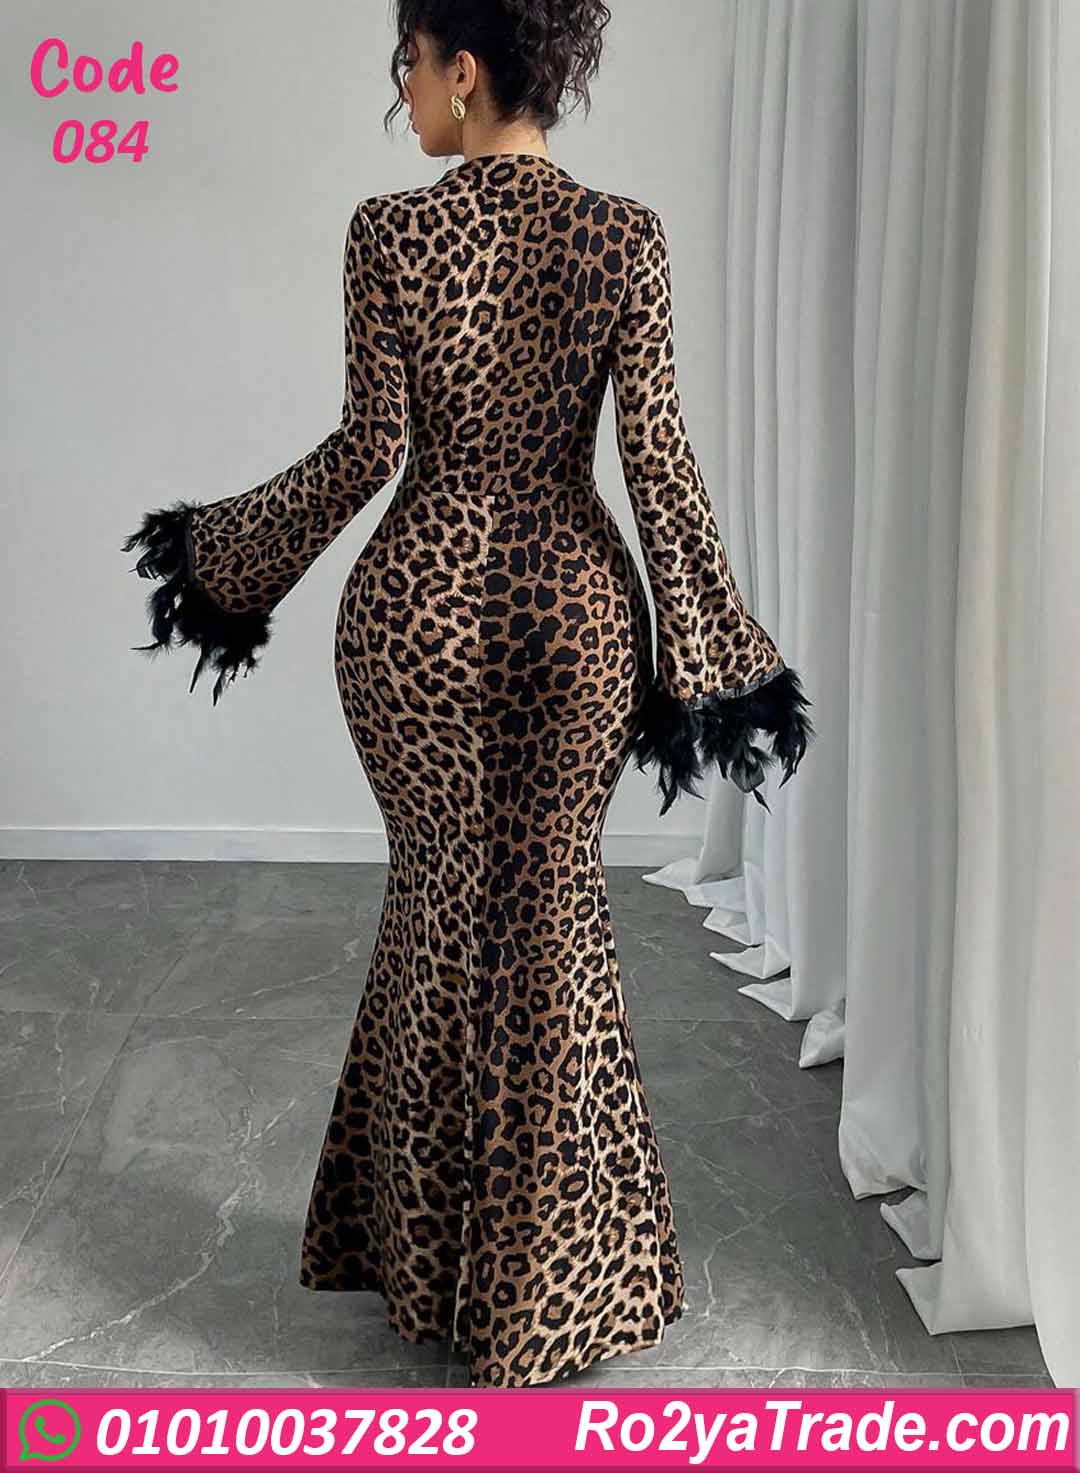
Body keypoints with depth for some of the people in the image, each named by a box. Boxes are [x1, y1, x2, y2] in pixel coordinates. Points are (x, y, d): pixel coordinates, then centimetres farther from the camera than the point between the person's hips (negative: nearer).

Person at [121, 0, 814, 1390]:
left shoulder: (390, 231, -5)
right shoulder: (625, 235, -1)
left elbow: (369, 448, -8)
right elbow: (656, 452, -5)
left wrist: (225, 554, 7)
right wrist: (707, 646, 0)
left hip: (422, 598, -1)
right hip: (573, 600, 1)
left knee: (440, 898, 14)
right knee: (553, 908, 11)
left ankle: (432, 1261, 30)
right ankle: (551, 1278, 23)